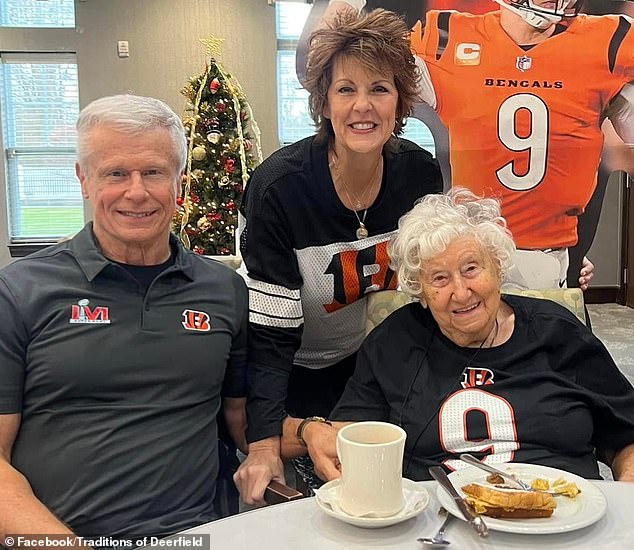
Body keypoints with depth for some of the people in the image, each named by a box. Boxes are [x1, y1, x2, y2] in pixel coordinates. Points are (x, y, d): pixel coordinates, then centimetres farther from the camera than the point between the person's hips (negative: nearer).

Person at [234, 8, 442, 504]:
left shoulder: (419, 172, -14)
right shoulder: (280, 185, -28)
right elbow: (269, 329, -27)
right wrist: (264, 443, -34)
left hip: (368, 364, 4)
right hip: (290, 373, -3)